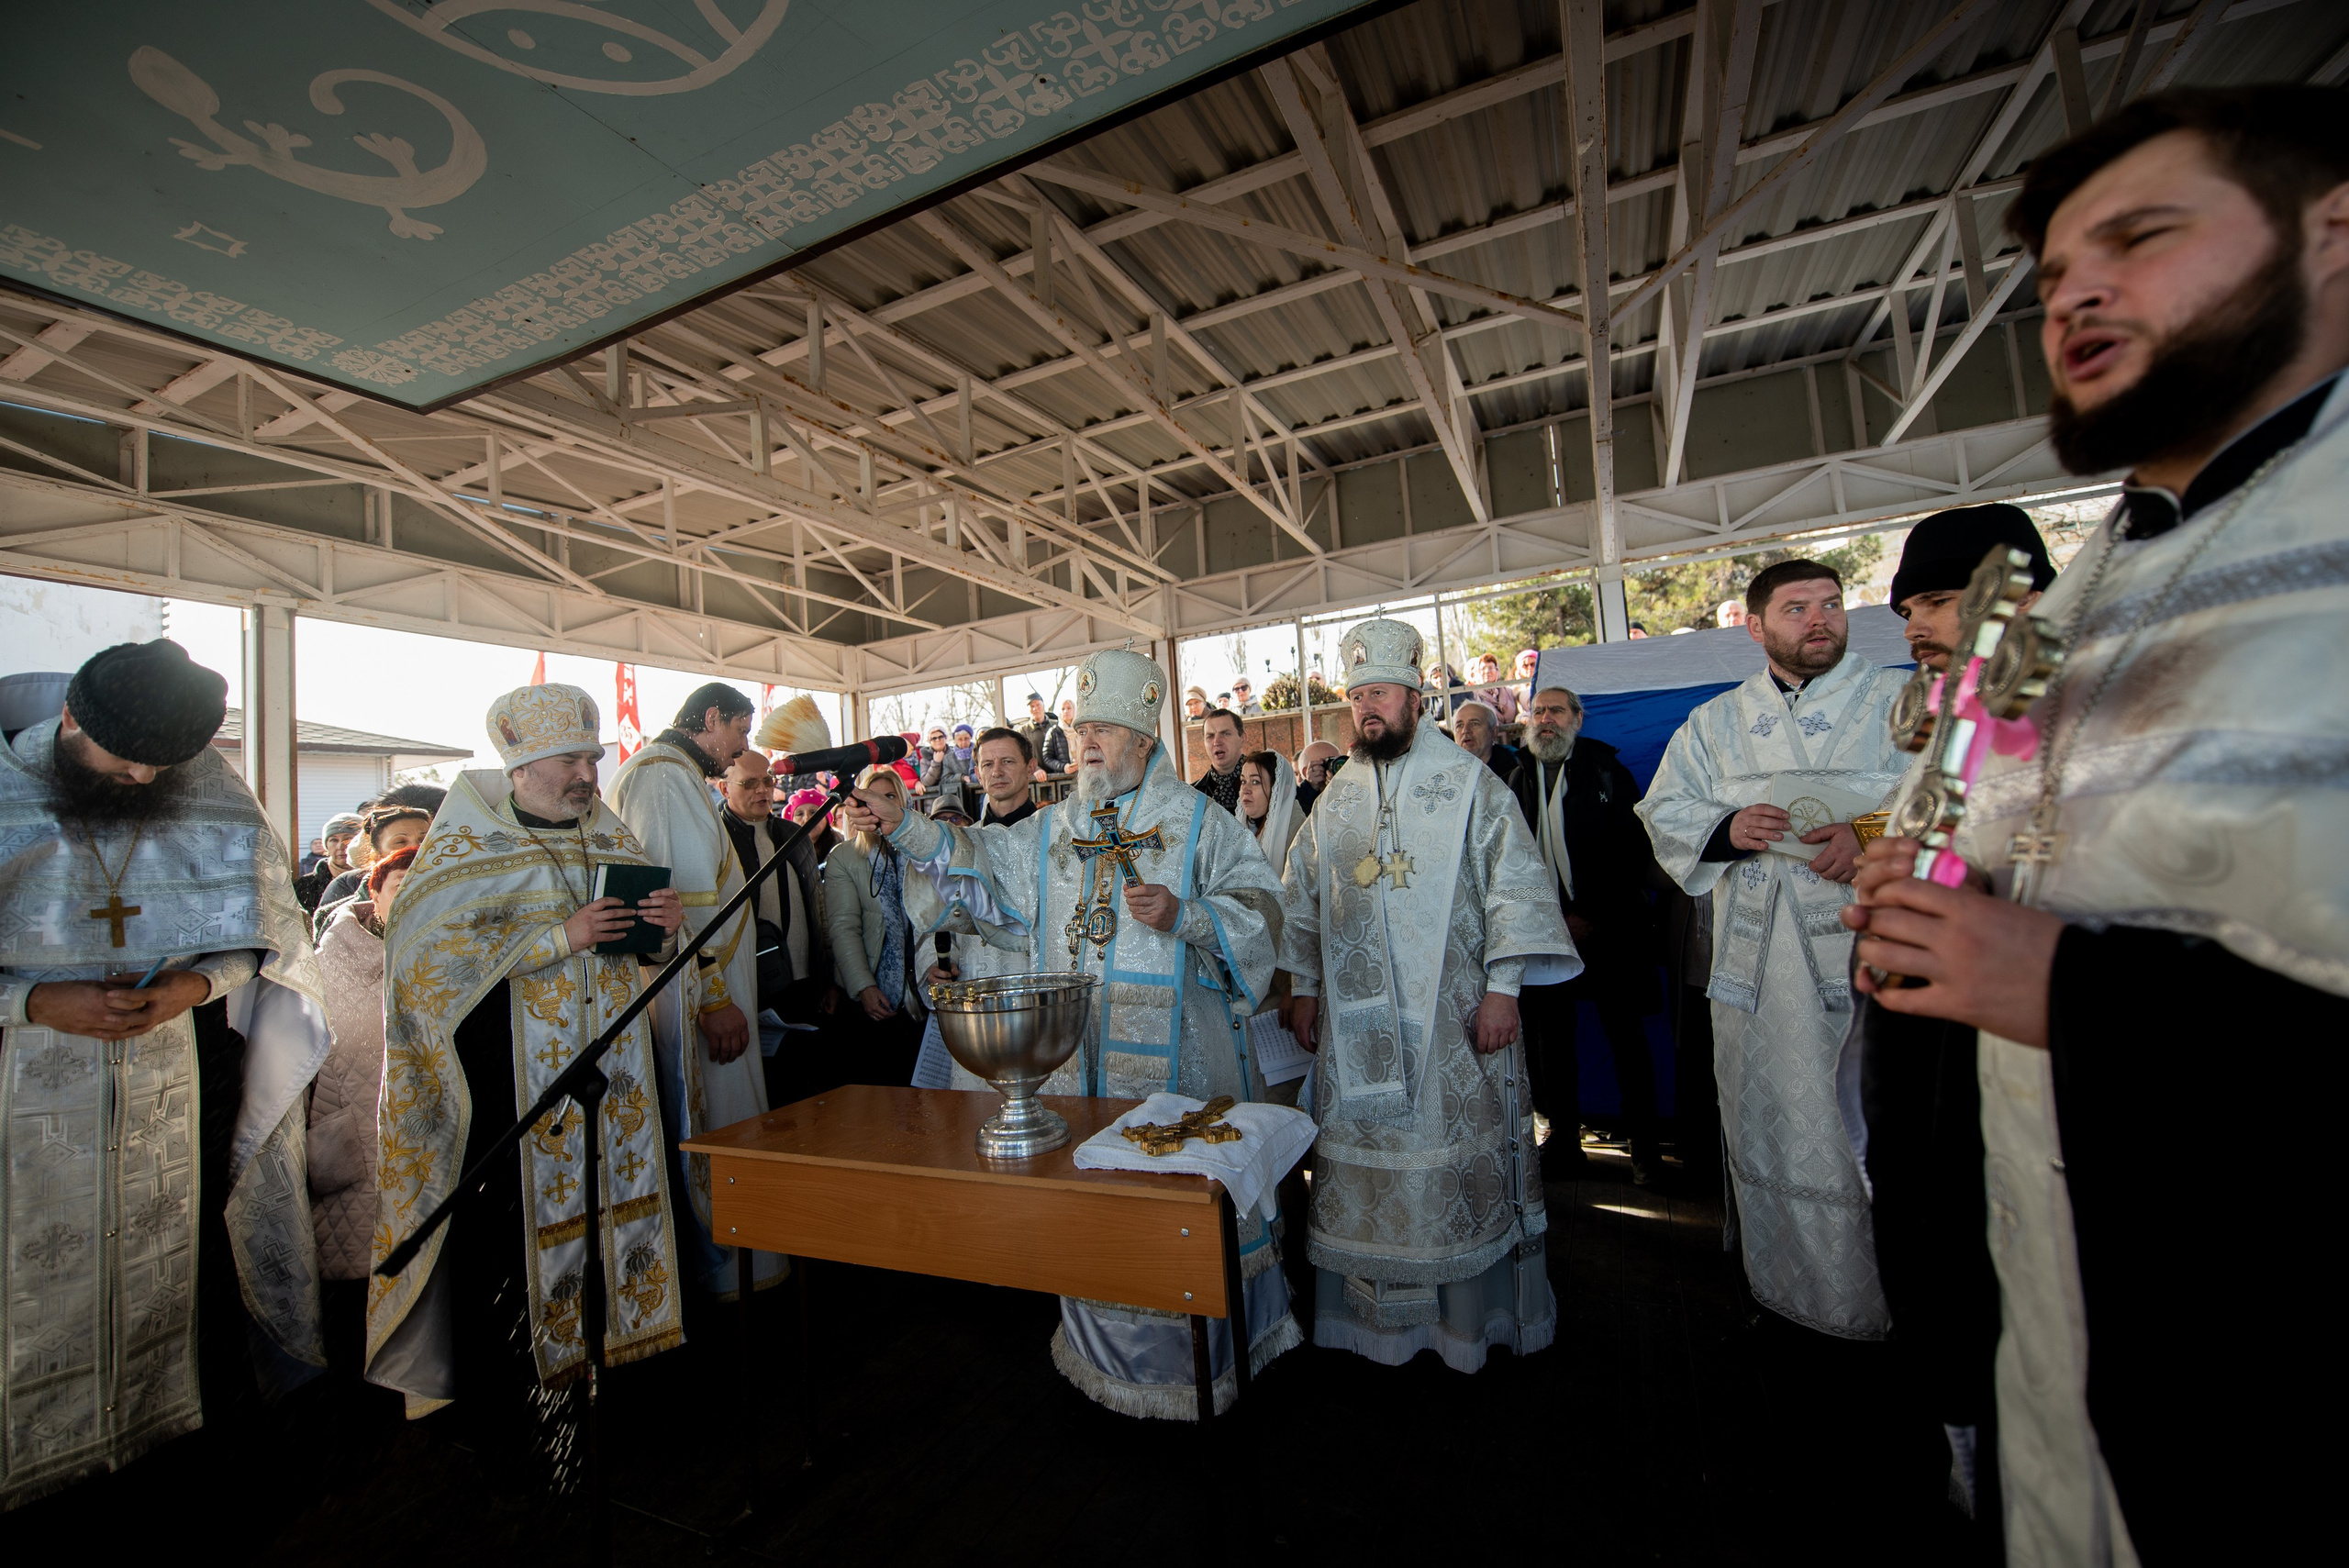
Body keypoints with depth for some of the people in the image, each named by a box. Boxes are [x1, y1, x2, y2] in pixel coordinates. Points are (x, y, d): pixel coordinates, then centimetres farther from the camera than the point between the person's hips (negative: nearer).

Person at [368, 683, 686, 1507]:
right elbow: (427, 949, -13)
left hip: (607, 1073, 5)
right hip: (509, 1082, -4)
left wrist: (665, 920, -7)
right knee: (512, 1235, 1)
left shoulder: (614, 838, 10)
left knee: (599, 1210, 8)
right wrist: (558, 936, -22)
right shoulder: (464, 845, -4)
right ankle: (502, 1420, 19)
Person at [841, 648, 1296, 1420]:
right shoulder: (1051, 829, 11)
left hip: (1173, 1053, -4)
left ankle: (1198, 1354, 28)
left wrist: (1184, 914, -21)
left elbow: (1258, 909, -5)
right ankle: (1105, 1350, 37)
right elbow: (982, 864, 4)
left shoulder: (1200, 823, -2)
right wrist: (904, 826, -7)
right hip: (1075, 1051, 4)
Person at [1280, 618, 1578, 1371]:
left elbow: (1517, 885, -6)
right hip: (1357, 1022, 4)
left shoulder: (1469, 783, -3)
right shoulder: (1336, 797, 9)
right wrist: (1304, 987, 11)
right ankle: (1380, 1310, 29)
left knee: (1461, 1155, 5)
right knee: (1367, 1155, 11)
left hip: (1453, 1018, -3)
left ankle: (1474, 1310, 27)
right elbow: (1304, 898, 13)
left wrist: (1502, 988, -12)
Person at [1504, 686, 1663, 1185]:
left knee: (1626, 1039, 4)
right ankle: (1563, 1139, 21)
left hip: (1607, 929, -2)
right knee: (1549, 1037, 7)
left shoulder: (1606, 772, 0)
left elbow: (1635, 850, -6)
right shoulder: (1518, 779, 8)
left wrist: (1591, 917, -10)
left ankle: (1644, 1144, 19)